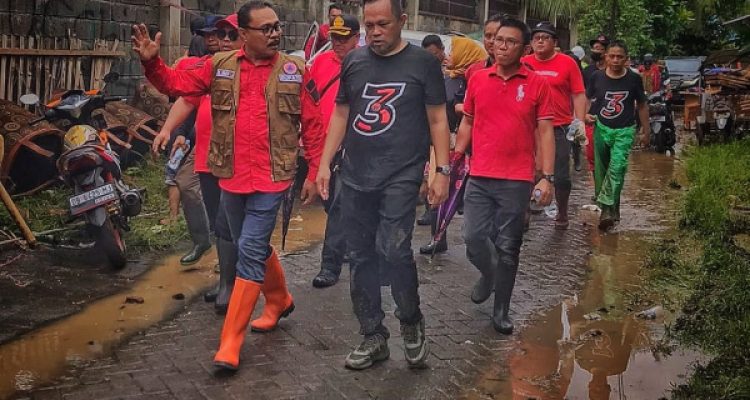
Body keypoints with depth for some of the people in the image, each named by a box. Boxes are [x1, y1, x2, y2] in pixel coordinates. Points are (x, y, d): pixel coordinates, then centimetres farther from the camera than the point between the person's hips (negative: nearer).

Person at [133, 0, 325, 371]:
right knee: (255, 247, 18)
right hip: (231, 177, 4)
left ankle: (230, 340, 0)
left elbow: (312, 127, 1)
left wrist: (314, 173, 1)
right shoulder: (219, 66, 3)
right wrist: (151, 61, -14)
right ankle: (280, 300, 44)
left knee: (250, 251, -7)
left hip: (271, 178, -4)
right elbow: (176, 84, 5)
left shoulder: (295, 70, -2)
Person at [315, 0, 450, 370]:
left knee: (393, 249, -16)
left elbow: (437, 119, 2)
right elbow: (340, 115, 15)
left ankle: (411, 323, 10)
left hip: (401, 176, -4)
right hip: (356, 176, 4)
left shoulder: (422, 63, 0)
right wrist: (325, 163, 9)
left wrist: (443, 171, -4)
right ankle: (373, 337, 19)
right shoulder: (353, 61, 9)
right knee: (360, 257, 6)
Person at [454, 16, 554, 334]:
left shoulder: (537, 84, -2)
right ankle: (489, 274, 35)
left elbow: (545, 131, -2)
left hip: (517, 181, -2)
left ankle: (501, 311, 20)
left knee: (508, 248, 4)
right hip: (479, 177, 2)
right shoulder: (478, 80, 5)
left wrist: (547, 177, -9)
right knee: (474, 238, 0)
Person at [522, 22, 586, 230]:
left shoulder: (568, 63, -2)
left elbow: (578, 95, -1)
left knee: (561, 175, 5)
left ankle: (562, 214, 23)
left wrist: (580, 122, -9)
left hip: (559, 128, -2)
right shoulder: (524, 63, 3)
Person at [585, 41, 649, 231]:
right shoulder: (597, 77, -2)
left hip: (624, 131, -2)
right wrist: (585, 115, -11)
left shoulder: (634, 79, -2)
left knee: (617, 168, -20)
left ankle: (607, 210, -22)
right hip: (601, 128, 2)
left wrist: (646, 131, 12)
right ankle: (613, 210, 27)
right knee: (601, 170, 9)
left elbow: (642, 105, 9)